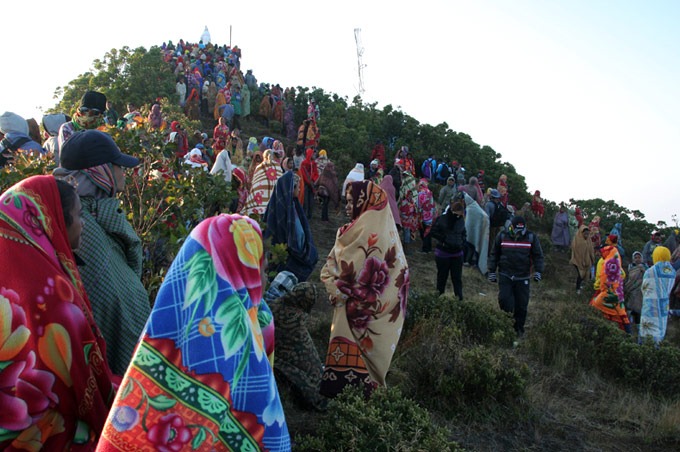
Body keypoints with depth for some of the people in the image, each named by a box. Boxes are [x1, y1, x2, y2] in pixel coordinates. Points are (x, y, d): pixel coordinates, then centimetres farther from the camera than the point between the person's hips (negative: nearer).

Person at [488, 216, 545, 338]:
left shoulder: (531, 237, -2)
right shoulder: (502, 236, -1)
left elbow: (538, 255, 4)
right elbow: (494, 254, 8)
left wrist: (538, 271, -8)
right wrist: (492, 271, 6)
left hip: (523, 277, 0)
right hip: (505, 276, 0)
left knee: (522, 305, 3)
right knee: (504, 300, -11)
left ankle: (519, 329, 18)